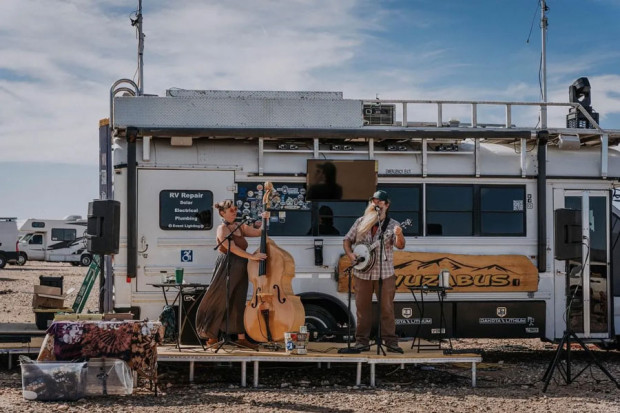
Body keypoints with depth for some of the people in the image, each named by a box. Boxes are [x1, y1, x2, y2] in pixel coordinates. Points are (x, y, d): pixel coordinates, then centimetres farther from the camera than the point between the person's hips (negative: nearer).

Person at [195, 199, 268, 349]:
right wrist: (252, 256, -25)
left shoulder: (240, 227, 13)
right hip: (227, 269, -7)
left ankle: (241, 337, 13)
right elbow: (232, 248, -21)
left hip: (240, 271, 7)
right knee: (219, 302, -1)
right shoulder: (222, 229, -10)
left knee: (239, 304, 9)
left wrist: (263, 220, -1)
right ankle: (212, 336, 8)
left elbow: (258, 232, 14)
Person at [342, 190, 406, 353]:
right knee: (362, 307, 6)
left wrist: (399, 235, -37)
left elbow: (400, 245, -16)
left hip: (384, 273, -2)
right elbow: (347, 239, 13)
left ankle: (391, 341, 5)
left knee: (387, 308, 0)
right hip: (362, 272, 3)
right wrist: (350, 254, -5)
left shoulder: (392, 225, -2)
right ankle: (362, 341, 13)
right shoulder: (361, 222, 7)